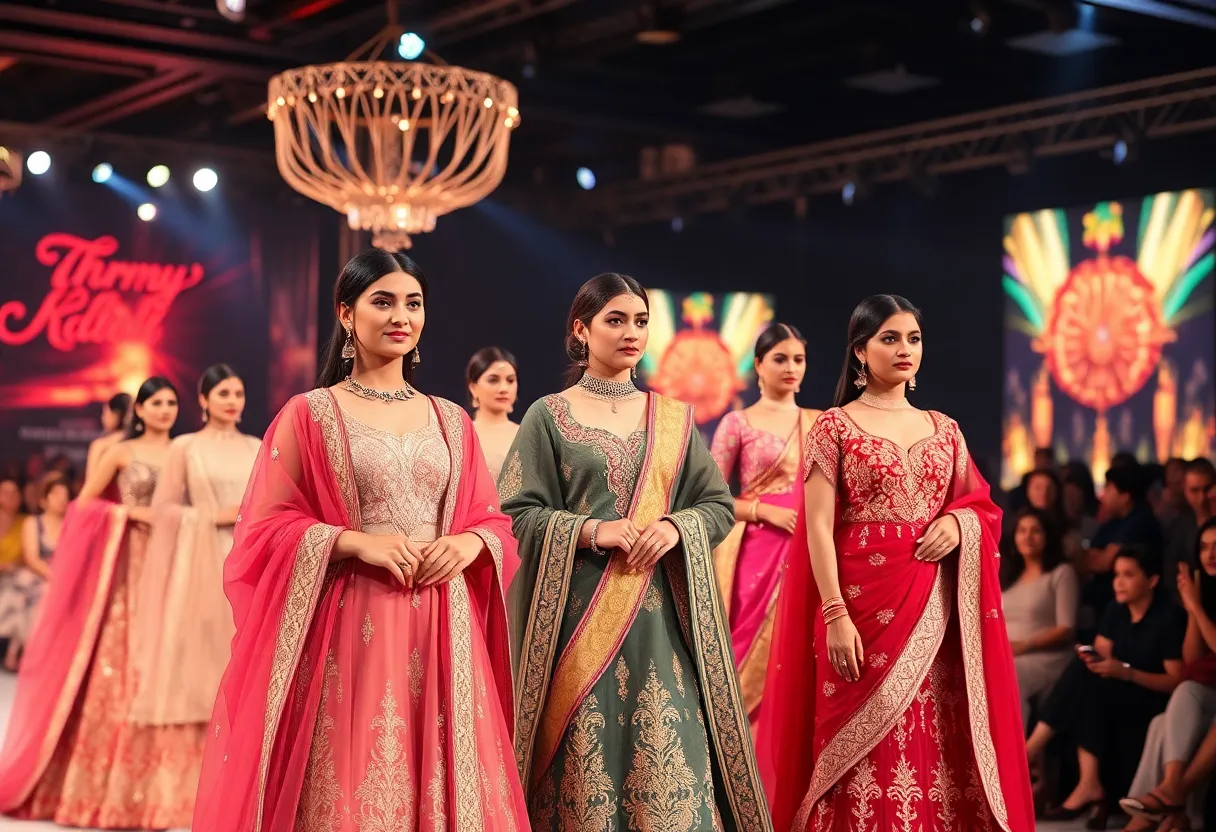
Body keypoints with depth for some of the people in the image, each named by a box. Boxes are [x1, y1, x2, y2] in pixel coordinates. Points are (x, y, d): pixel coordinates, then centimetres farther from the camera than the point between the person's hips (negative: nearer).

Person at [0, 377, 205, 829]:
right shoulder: (122, 452, 3)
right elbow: (84, 505, 2)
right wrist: (131, 511, -9)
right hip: (131, 567, -3)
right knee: (120, 666, -3)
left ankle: (153, 787, 7)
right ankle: (109, 784, 5)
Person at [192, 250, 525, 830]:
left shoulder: (451, 422, 12)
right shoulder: (309, 414, 1)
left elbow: (493, 519, 14)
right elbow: (265, 530, -3)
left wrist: (468, 544, -8)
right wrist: (355, 542, -16)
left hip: (440, 632, 4)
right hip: (347, 630, -3)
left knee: (441, 782, 5)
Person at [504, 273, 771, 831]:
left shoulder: (674, 419, 13)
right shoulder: (548, 417, 3)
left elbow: (720, 504, 10)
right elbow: (515, 513, -3)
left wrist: (677, 526, -10)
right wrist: (592, 531, -15)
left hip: (661, 615, 2)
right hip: (578, 615, -2)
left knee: (671, 757, -2)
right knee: (586, 758, -3)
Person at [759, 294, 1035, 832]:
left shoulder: (944, 430, 13)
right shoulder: (834, 428, -1)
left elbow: (982, 506, 18)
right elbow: (818, 528, -7)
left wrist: (958, 522, -5)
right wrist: (835, 615, -16)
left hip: (934, 609, 4)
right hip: (862, 604, -4)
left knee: (934, 743, 5)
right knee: (867, 752, -3)